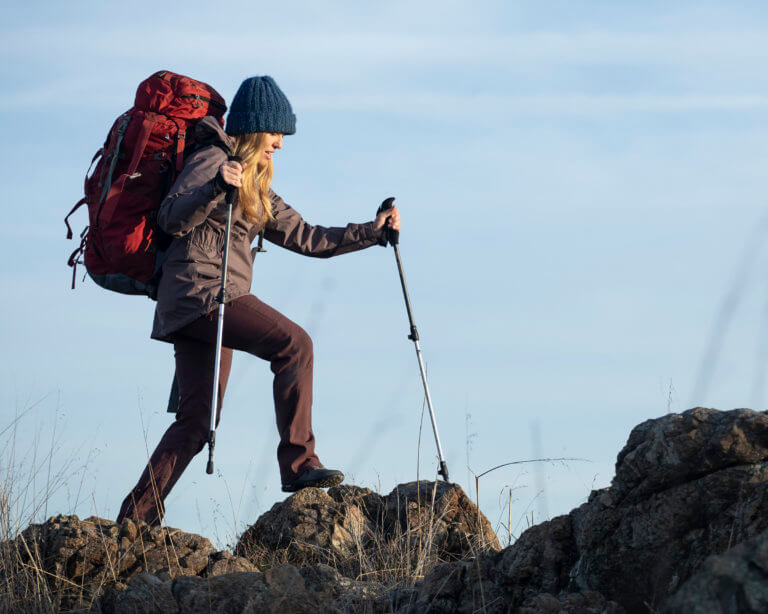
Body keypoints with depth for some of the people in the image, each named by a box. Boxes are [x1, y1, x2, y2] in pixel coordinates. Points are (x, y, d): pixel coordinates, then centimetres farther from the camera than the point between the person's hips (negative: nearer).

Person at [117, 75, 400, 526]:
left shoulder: (256, 186, 25)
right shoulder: (212, 160, -3)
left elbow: (305, 237, 22)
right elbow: (172, 218, -16)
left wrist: (373, 232, 16)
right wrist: (216, 188, -33)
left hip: (215, 302, 10)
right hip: (199, 290, -10)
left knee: (197, 421, 5)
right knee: (293, 343, -21)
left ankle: (136, 518, 7)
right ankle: (299, 463, -22)